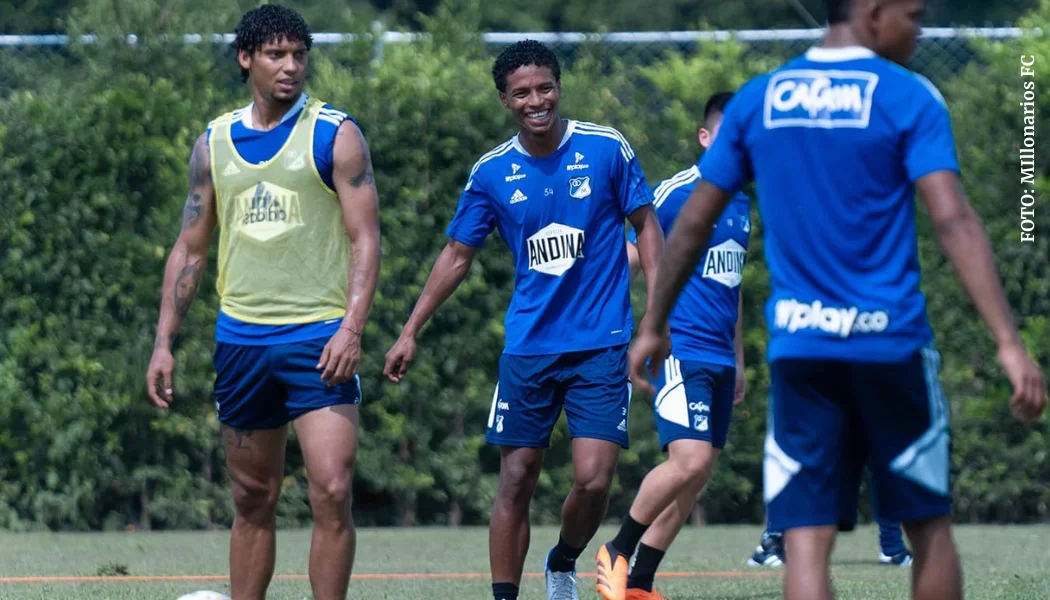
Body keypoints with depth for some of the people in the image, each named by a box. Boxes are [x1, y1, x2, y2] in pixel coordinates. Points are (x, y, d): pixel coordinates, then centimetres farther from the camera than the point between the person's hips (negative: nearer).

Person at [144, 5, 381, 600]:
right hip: (241, 338, 4)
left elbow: (366, 239, -6)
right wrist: (164, 342, 7)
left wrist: (352, 328, -19)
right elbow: (190, 249, 15)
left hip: (319, 336, -4)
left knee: (332, 492, -13)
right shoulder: (215, 143, 10)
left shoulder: (335, 134, -1)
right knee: (254, 499, 10)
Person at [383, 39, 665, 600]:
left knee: (592, 480, -11)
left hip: (601, 343, -2)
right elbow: (457, 255, 11)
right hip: (527, 348, 2)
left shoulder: (606, 149, -4)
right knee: (515, 481, 0)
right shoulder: (491, 173, 2)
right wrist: (410, 332, 8)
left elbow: (646, 224, 5)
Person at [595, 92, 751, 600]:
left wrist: (739, 360, 27)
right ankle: (618, 550, -2)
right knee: (690, 459, -21)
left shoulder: (741, 204, 17)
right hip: (681, 347, -8)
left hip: (719, 360, 8)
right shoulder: (677, 192, -7)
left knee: (696, 476, 5)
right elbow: (628, 258, -8)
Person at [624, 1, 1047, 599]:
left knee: (806, 541, -2)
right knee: (929, 527, 13)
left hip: (798, 348, 3)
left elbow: (694, 223, 11)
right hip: (892, 346, -3)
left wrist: (654, 326, 21)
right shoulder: (908, 98, -5)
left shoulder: (757, 100, 8)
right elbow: (954, 221, -16)